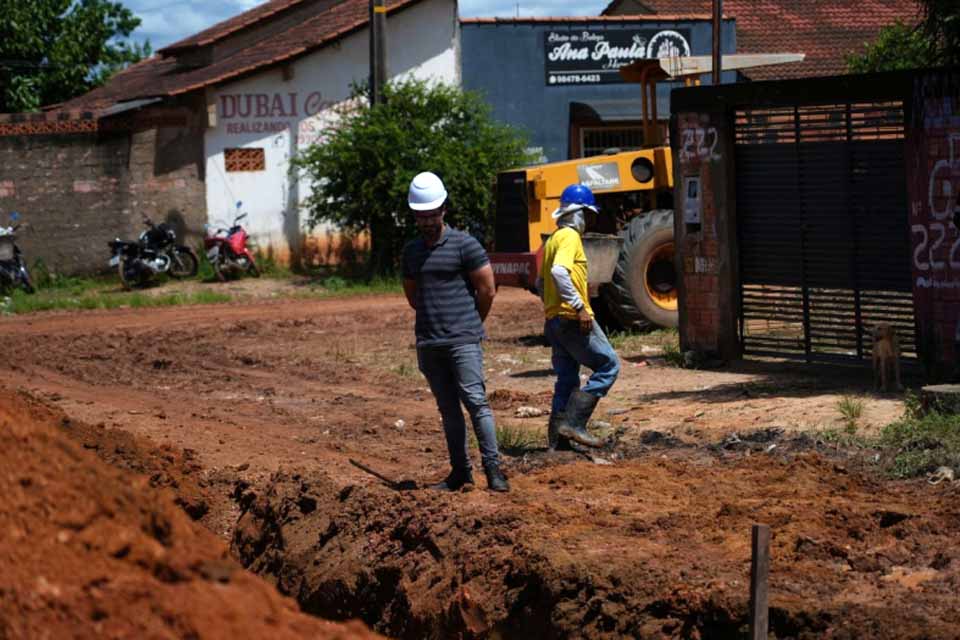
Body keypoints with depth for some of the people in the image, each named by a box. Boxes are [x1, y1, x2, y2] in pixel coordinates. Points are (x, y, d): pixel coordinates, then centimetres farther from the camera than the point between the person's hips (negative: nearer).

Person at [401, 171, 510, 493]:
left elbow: (487, 289, -2)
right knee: (448, 408, 9)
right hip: (428, 343, 6)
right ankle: (460, 471, 13)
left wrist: (470, 324, 8)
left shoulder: (464, 245, -6)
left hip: (463, 340, -6)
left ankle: (493, 467, -12)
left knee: (475, 401, -12)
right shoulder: (412, 250, 12)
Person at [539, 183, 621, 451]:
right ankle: (573, 422, -12)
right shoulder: (570, 236, -11)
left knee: (567, 379, 12)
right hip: (572, 318, -10)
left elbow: (544, 278, 24)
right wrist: (579, 306, -28)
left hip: (554, 319, 10)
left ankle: (558, 439, 11)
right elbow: (559, 271, -27)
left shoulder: (553, 239, 19)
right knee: (609, 365, -5)